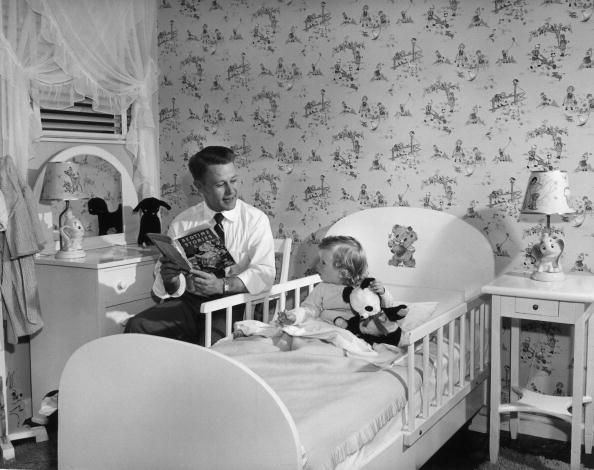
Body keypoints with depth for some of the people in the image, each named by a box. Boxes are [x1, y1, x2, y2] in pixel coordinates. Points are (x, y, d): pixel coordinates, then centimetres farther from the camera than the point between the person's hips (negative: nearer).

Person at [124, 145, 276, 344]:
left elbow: (264, 273, -10)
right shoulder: (182, 223, 6)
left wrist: (222, 285, -25)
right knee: (136, 326, -20)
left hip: (234, 305, -3)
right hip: (189, 302, 3)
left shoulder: (256, 220, 0)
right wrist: (171, 281, -19)